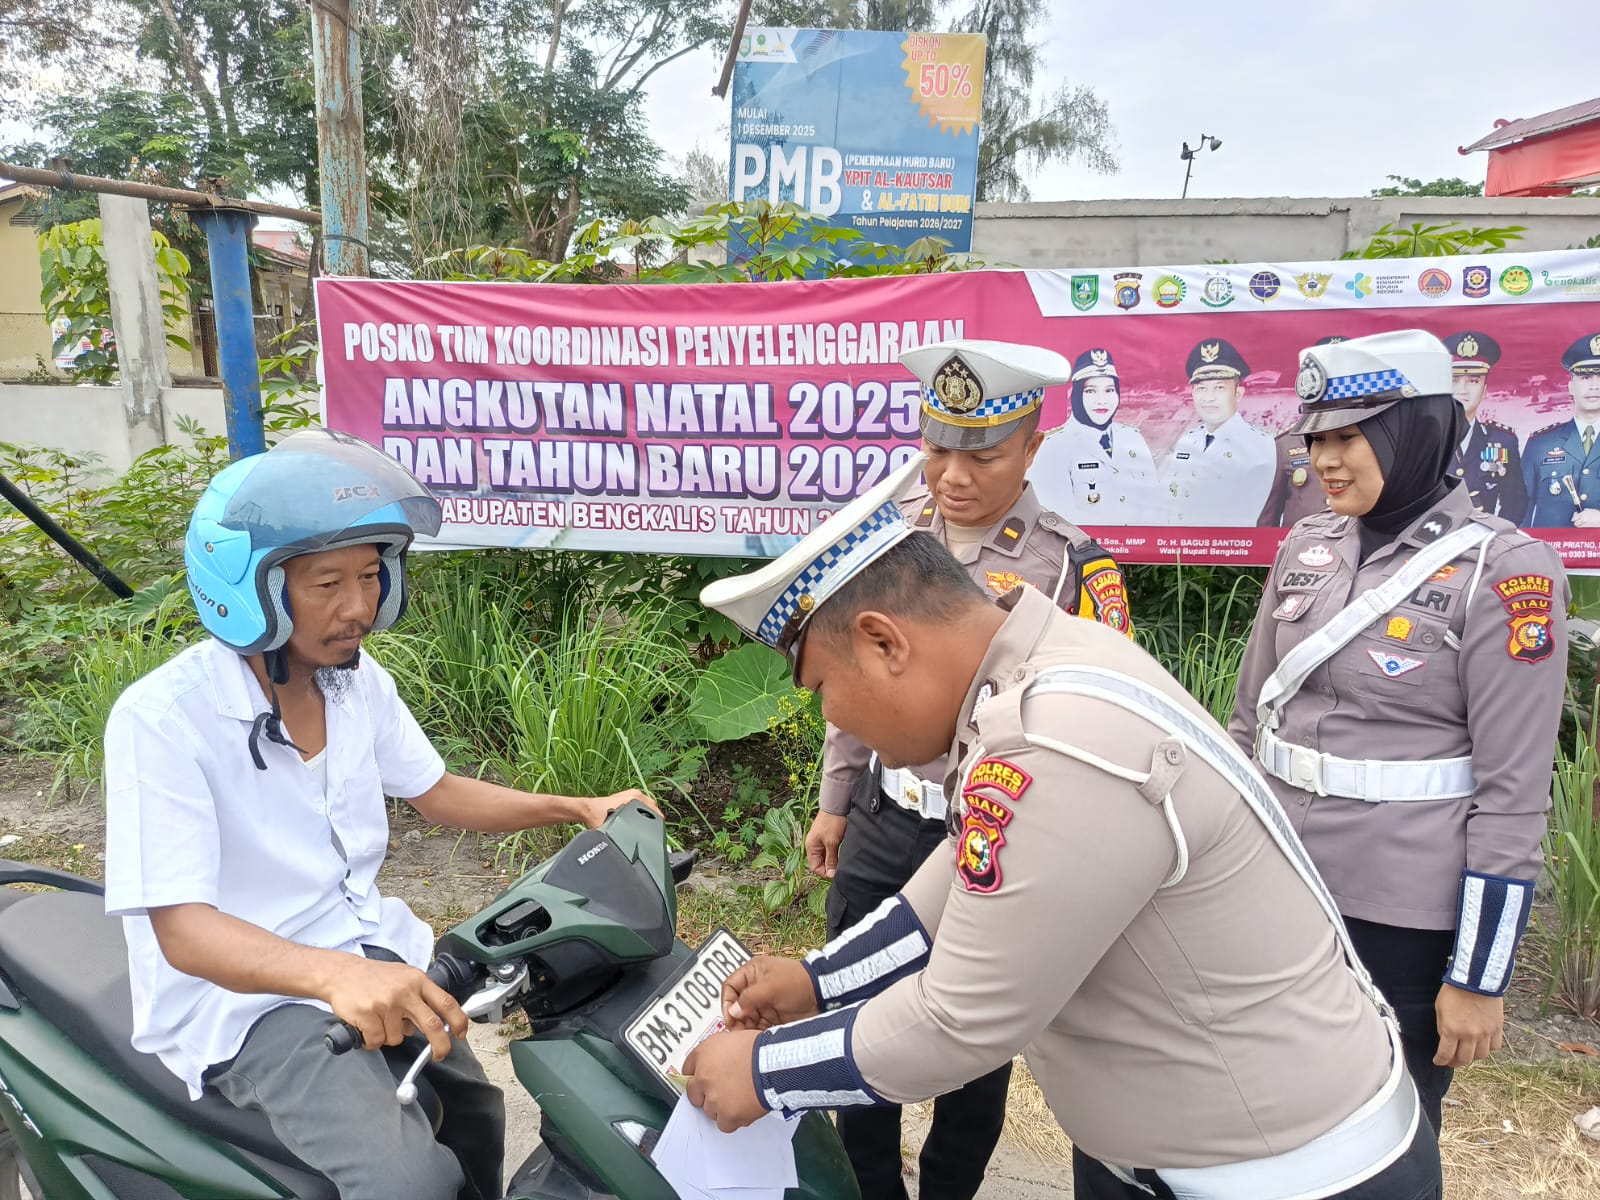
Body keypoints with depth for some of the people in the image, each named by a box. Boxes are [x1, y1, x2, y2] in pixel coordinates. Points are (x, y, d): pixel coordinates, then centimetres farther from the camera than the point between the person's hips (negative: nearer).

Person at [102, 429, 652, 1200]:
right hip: (243, 991, -6)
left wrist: (576, 807, 3)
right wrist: (333, 974, -45)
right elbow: (181, 928, -25)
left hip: (373, 949, 7)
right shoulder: (159, 720, -20)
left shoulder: (357, 679, 1)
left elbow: (433, 792, 14)